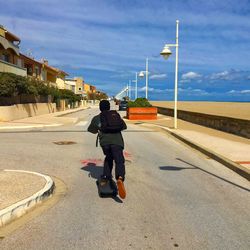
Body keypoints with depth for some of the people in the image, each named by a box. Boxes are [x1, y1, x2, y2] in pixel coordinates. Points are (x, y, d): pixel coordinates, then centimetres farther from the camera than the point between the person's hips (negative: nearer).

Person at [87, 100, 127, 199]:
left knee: (108, 157, 27)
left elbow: (90, 129, 28)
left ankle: (105, 178, 23)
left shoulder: (96, 118, 16)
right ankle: (120, 178, -37)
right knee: (119, 160, -9)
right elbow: (124, 126, 22)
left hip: (104, 141, 2)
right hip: (116, 140, -2)